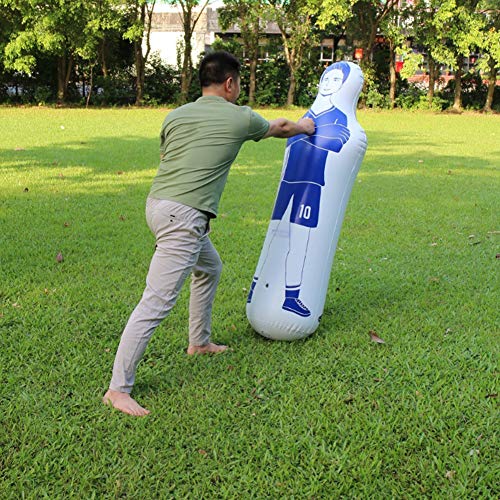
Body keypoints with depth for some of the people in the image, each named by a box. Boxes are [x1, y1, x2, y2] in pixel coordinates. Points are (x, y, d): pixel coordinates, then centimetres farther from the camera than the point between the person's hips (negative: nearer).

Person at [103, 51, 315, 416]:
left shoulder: (175, 116, 13)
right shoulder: (240, 118, 2)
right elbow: (279, 129, 22)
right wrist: (304, 127, 43)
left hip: (158, 204, 9)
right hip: (184, 217, -8)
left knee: (210, 267, 29)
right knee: (157, 302, -9)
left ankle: (200, 343, 43)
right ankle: (118, 389, -7)